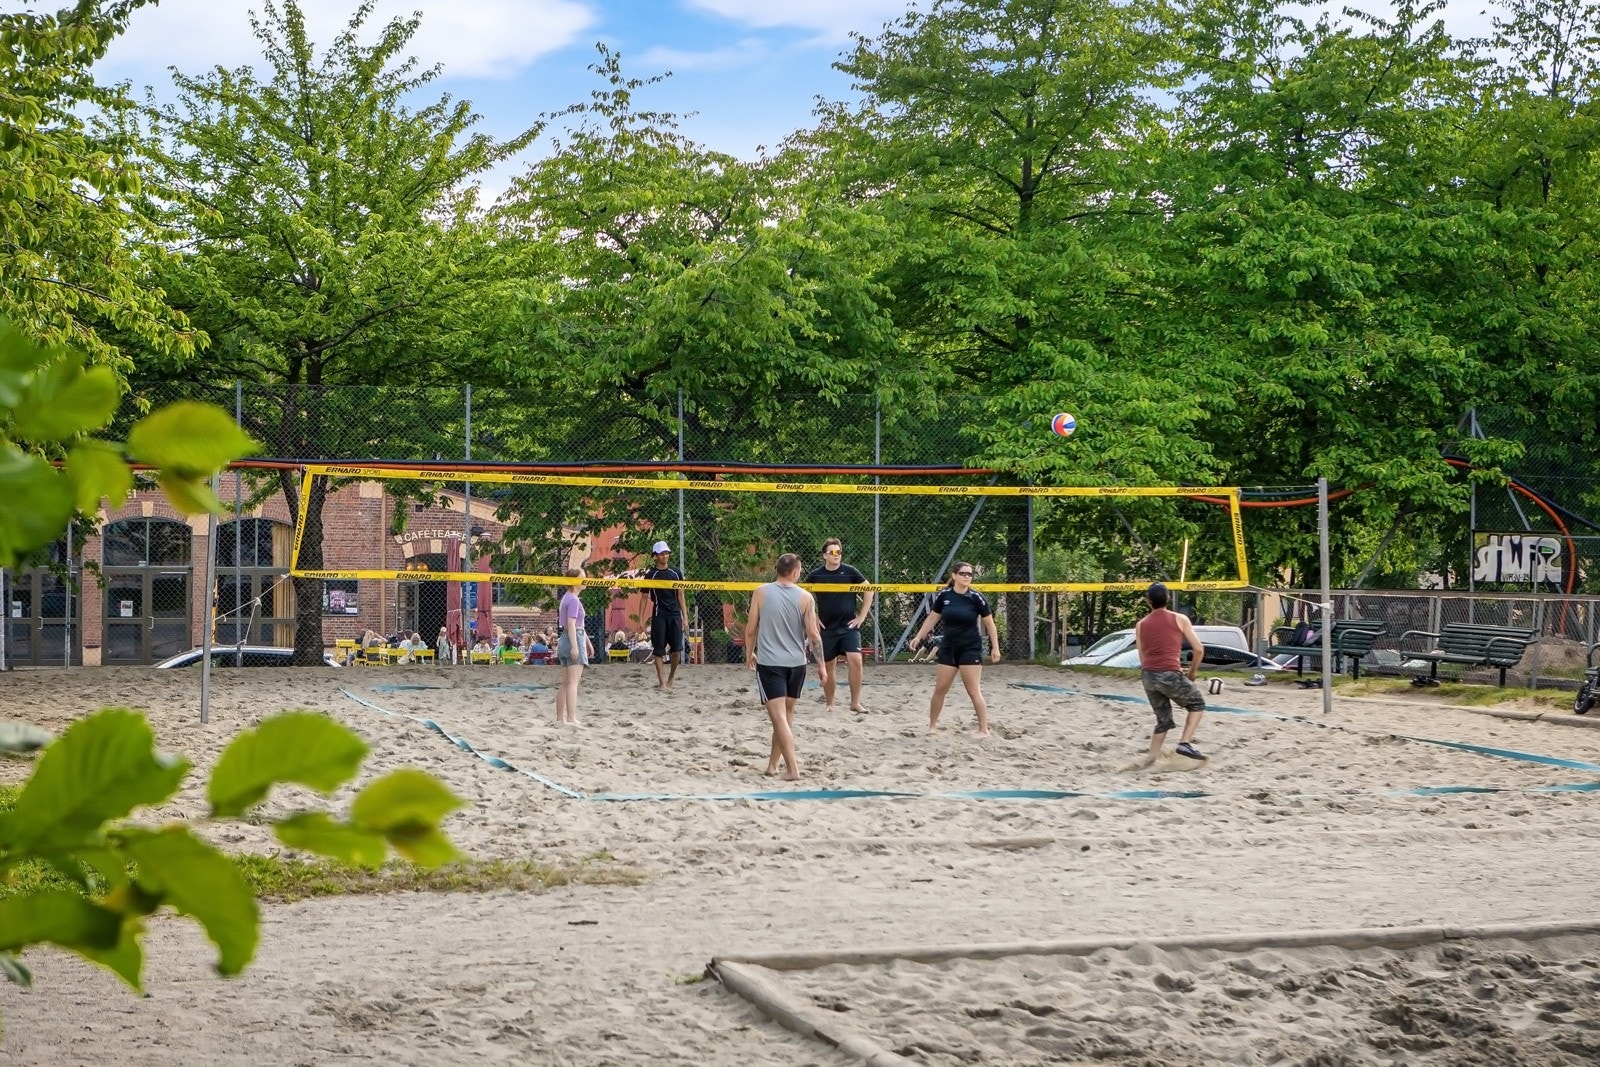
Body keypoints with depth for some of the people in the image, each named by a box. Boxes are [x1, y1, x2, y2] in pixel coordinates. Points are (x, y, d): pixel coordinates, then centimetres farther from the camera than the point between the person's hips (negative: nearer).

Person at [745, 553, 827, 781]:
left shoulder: (761, 592, -3)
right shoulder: (805, 597, -2)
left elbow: (751, 629, 0)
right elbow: (813, 634, -3)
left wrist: (749, 654, 16)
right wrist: (821, 664, 7)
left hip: (769, 662, -2)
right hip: (796, 663, 2)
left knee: (779, 716, -7)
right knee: (787, 713, 19)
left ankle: (792, 768, -17)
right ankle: (773, 764, 25)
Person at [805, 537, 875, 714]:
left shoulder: (849, 571, -3)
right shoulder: (816, 575, -1)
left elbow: (869, 590, 5)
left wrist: (862, 615, 1)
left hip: (849, 626, -1)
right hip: (827, 628, 1)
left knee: (855, 660, -16)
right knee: (829, 666, 7)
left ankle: (855, 702, -7)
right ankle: (830, 704, 20)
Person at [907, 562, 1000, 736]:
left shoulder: (976, 597, -10)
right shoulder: (943, 595, -2)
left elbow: (989, 623, -3)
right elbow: (932, 618, 11)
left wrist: (995, 647, -6)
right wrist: (918, 637, 9)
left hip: (971, 649, -4)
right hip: (948, 649, 4)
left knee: (973, 691, -6)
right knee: (940, 689, 7)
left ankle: (984, 729, 1)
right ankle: (932, 725, 22)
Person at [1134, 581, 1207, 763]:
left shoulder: (1141, 625, 13)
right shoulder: (1179, 619, 2)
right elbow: (1199, 649, -1)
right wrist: (1192, 671, 15)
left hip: (1147, 676, 5)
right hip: (1169, 675, -5)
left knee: (1163, 720, 19)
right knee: (1197, 704, 17)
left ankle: (1152, 759, 12)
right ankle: (1185, 743, -1)